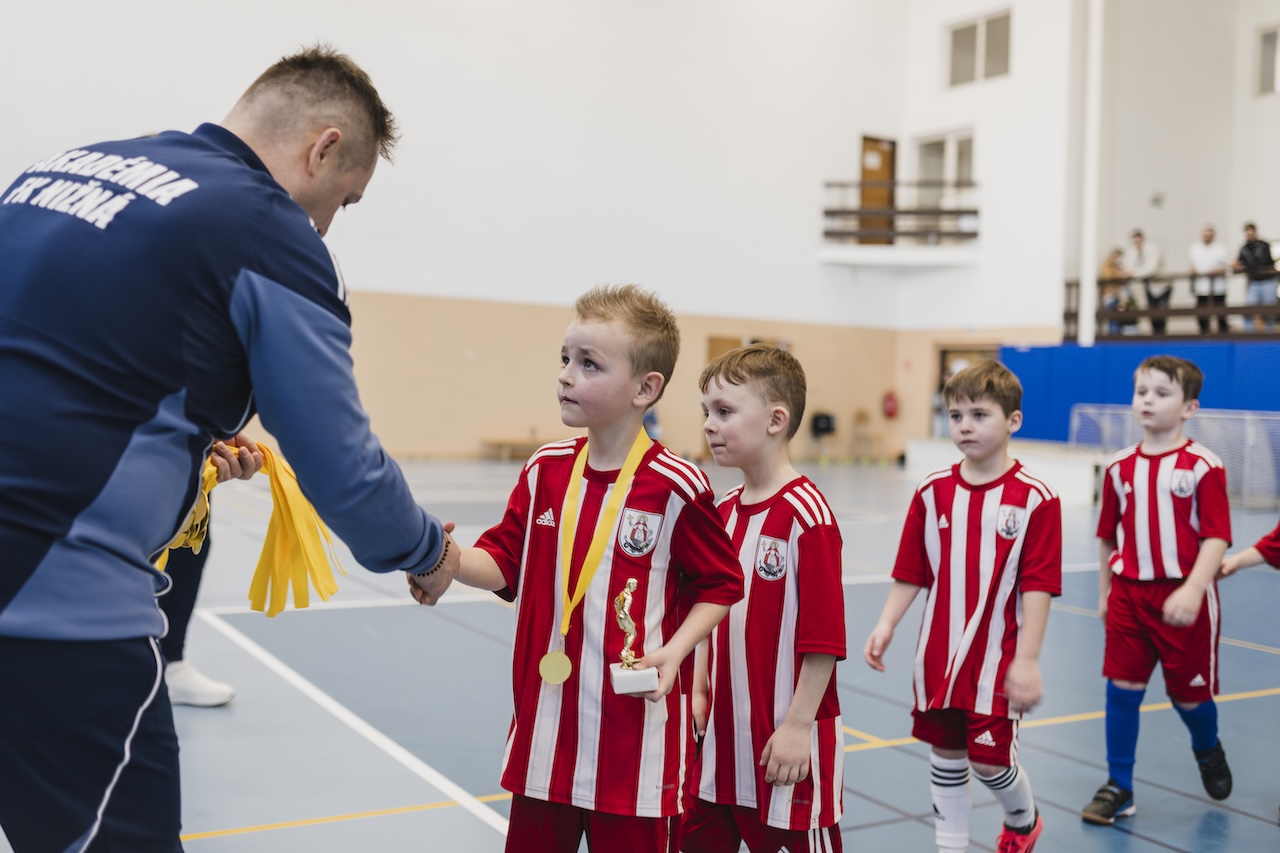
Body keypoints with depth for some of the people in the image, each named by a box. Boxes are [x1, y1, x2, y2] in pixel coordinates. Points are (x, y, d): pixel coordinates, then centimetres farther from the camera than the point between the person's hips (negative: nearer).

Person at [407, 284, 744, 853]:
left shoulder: (675, 488, -13)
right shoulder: (545, 470, 2)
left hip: (635, 733, -5)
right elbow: (505, 562, 5)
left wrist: (673, 652, -15)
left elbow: (719, 584, -3)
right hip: (544, 728, 5)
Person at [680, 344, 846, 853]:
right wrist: (699, 691, 11)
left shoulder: (806, 516, -18)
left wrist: (798, 726, -17)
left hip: (785, 743, -8)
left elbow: (823, 638, -19)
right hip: (723, 734, 8)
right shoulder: (724, 512, 7)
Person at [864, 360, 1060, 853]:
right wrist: (886, 626, -6)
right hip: (938, 655, 4)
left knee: (988, 757, 3)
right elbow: (911, 573, 4)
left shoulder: (1035, 499, -11)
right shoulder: (933, 492, 1)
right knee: (945, 753, 13)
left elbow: (1037, 586, -12)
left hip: (997, 659, -4)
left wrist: (1027, 659, -15)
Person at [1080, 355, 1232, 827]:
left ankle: (1208, 750, 44)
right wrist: (1104, 594, 15)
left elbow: (1216, 537, -14)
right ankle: (1118, 788, 14)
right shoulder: (1120, 467, 4)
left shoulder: (1203, 466, -10)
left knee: (1189, 692, 10)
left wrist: (1192, 591, -26)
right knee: (1122, 689, 2)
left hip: (1182, 599, -3)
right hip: (1128, 593, 4)